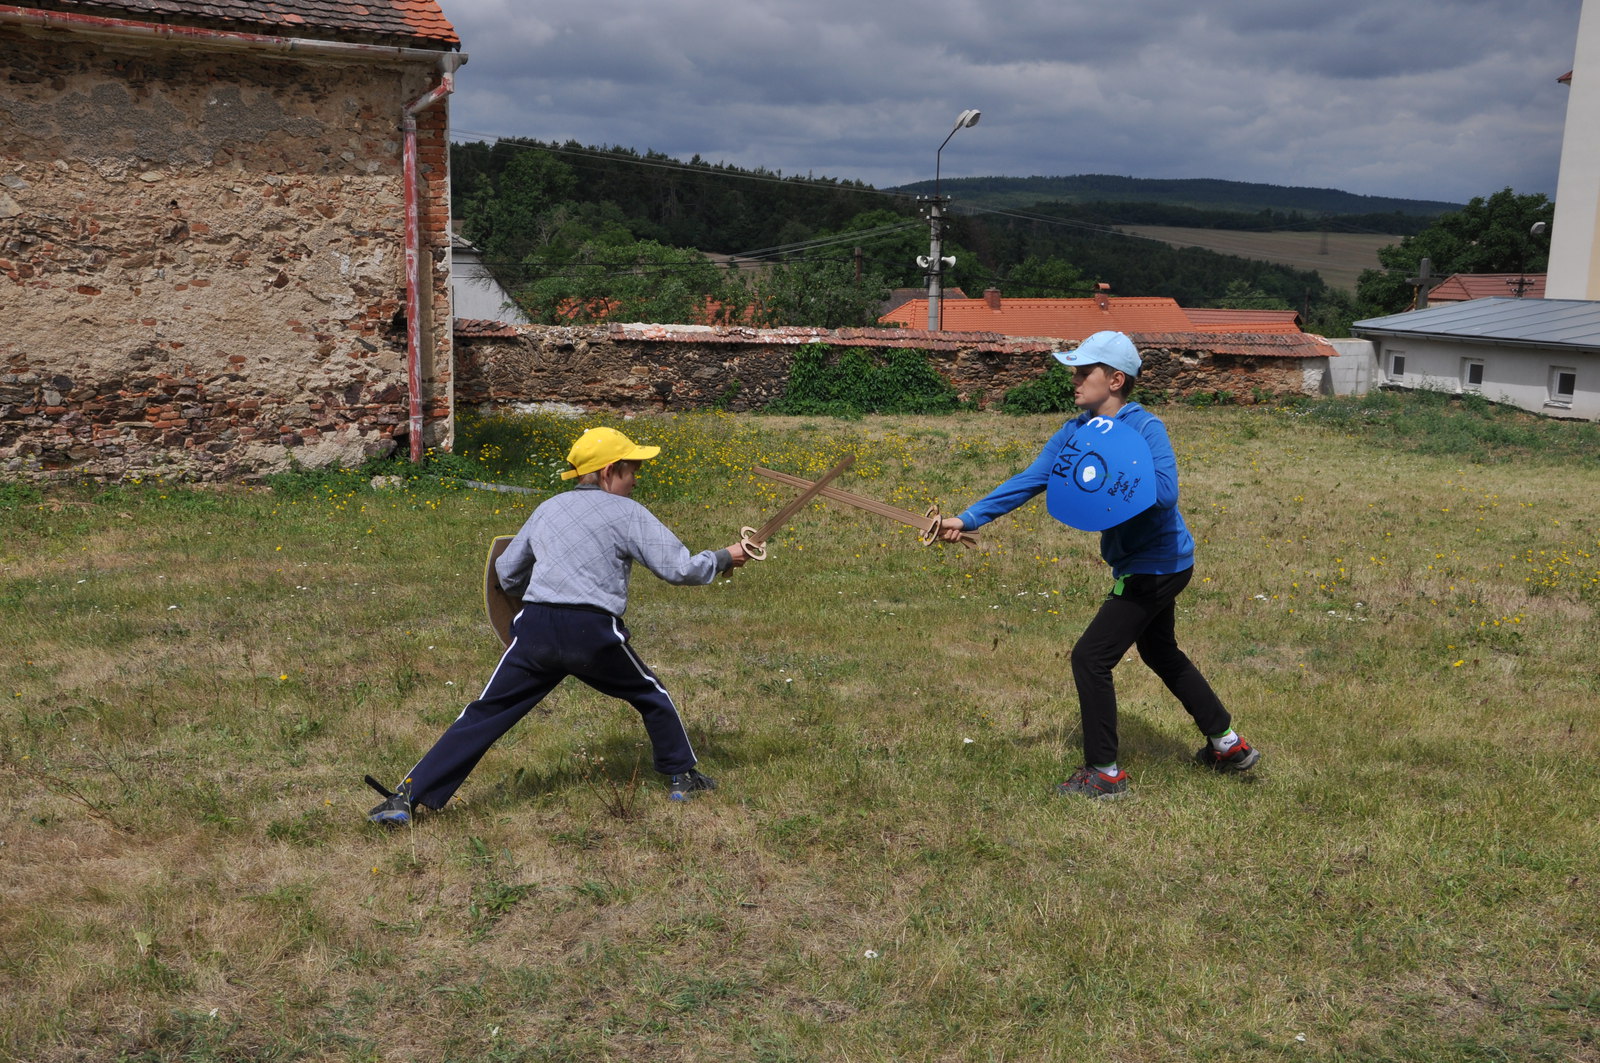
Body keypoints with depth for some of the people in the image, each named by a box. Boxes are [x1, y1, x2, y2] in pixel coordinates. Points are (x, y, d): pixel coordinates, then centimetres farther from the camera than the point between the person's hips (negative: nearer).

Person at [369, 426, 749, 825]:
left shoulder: (547, 509, 19)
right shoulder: (627, 512, 5)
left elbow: (506, 573, 25)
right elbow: (679, 568, -1)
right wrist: (725, 557, 15)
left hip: (535, 628, 3)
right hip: (593, 632, -3)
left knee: (484, 714, 6)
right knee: (653, 698, 22)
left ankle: (409, 797, 0)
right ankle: (681, 778, 31)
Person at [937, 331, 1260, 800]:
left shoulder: (1145, 428, -20)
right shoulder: (1075, 432, 2)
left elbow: (1165, 493, -31)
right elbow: (1028, 481, -3)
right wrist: (968, 518, -11)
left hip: (1157, 565, -9)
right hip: (1146, 564, 9)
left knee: (1090, 658, -7)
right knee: (1161, 654, 25)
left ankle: (1104, 773, 8)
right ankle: (1228, 744, 42)